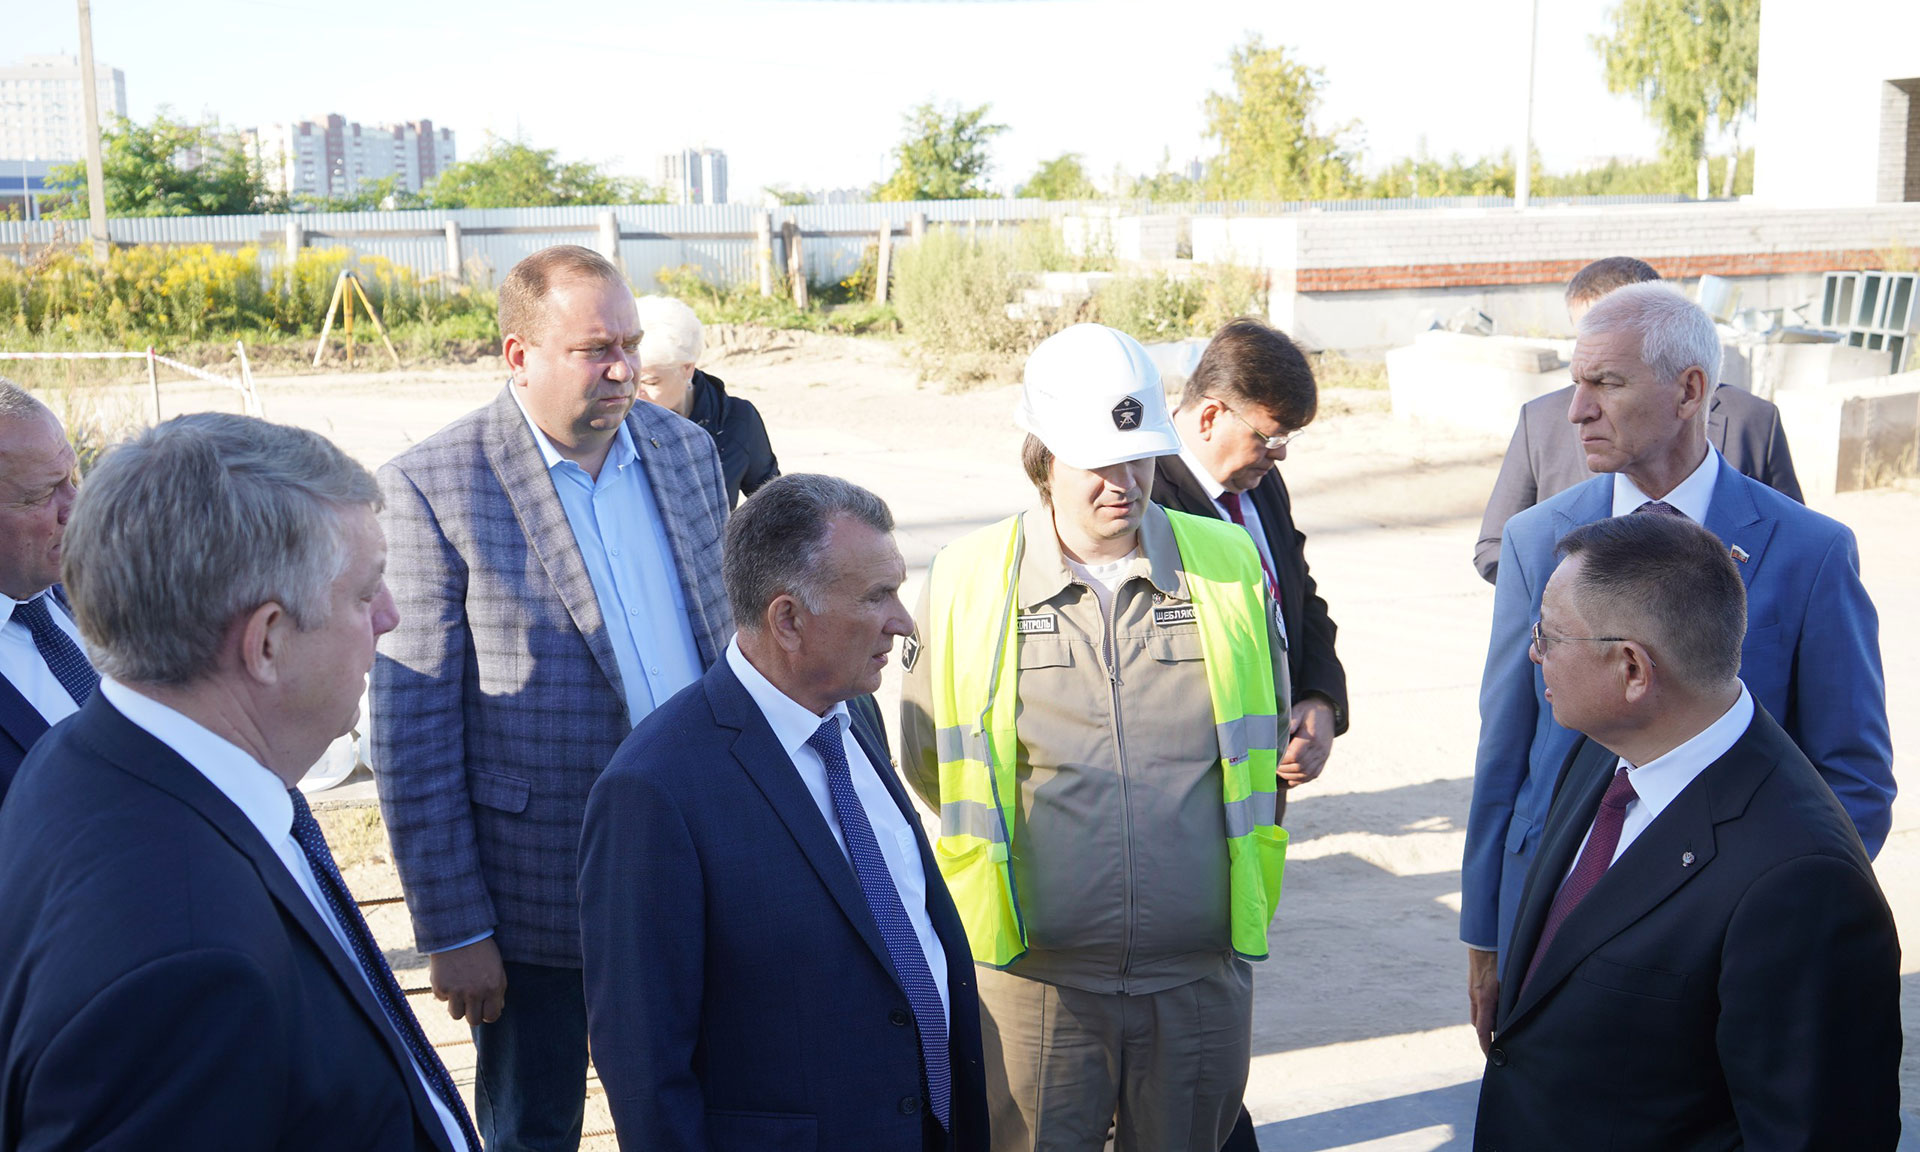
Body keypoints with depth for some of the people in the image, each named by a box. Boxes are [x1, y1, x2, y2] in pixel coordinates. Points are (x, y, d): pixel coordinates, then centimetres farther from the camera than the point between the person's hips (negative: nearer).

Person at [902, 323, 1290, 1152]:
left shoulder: (1229, 564, 3)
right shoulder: (966, 581, -3)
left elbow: (1265, 750, 16)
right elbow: (927, 763, 11)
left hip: (1198, 974, 2)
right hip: (1033, 979, -1)